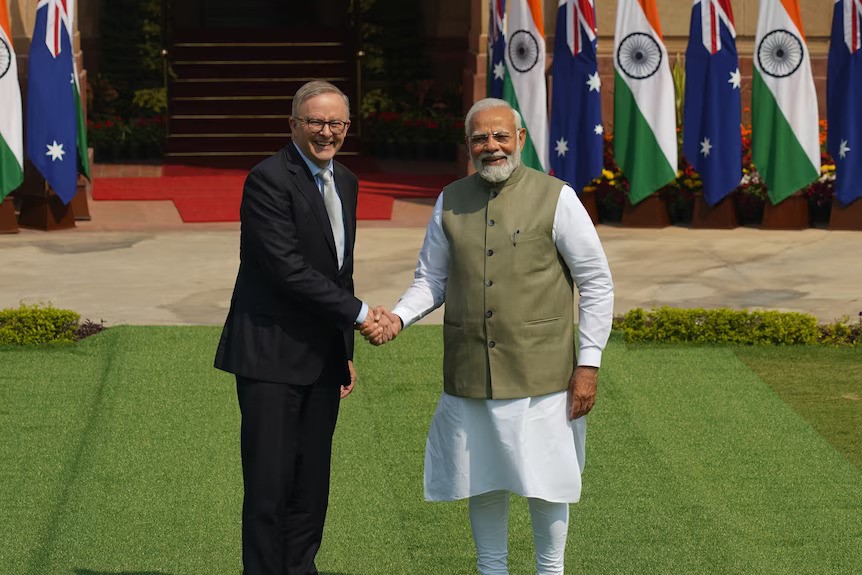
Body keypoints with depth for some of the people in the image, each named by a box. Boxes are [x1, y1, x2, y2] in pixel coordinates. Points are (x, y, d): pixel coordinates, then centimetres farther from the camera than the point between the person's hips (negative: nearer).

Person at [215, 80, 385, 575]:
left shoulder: (345, 182, 14)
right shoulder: (269, 180, -12)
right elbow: (288, 269, -19)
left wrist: (346, 351, 18)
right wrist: (358, 313, -13)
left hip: (323, 360, 7)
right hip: (273, 354, -7)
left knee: (312, 485, 10)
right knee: (270, 485, -4)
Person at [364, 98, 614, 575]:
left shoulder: (555, 198, -5)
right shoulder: (450, 203, 5)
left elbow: (596, 283, -2)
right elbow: (431, 279, 12)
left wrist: (588, 363, -6)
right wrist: (398, 317, -8)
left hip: (540, 373, -3)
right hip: (469, 376, 3)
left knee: (545, 480, 4)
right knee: (482, 480, 11)